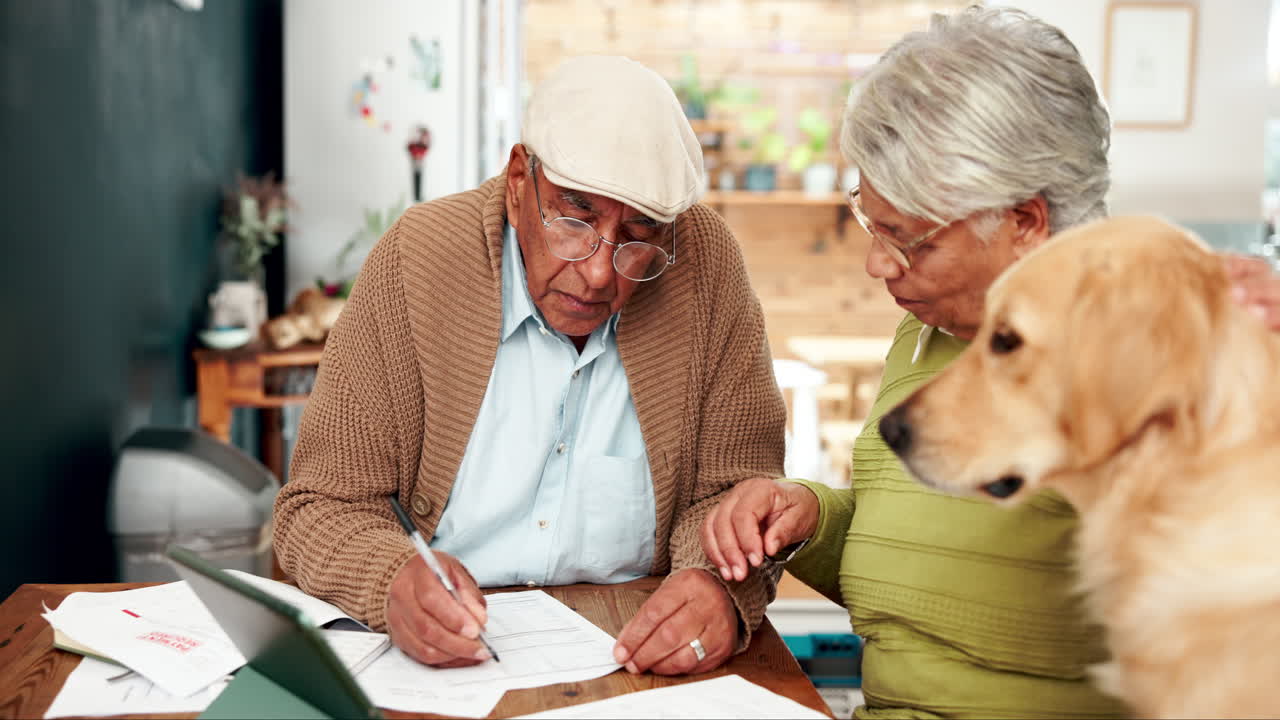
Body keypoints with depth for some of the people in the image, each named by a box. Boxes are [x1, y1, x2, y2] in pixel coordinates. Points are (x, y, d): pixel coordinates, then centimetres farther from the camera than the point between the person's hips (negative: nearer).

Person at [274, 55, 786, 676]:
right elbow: (320, 507, -7)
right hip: (437, 656, 0)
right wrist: (395, 580, -29)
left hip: (636, 659, 1)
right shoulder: (416, 260, -10)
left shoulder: (706, 262, -7)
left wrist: (722, 585, -24)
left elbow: (736, 491, -2)